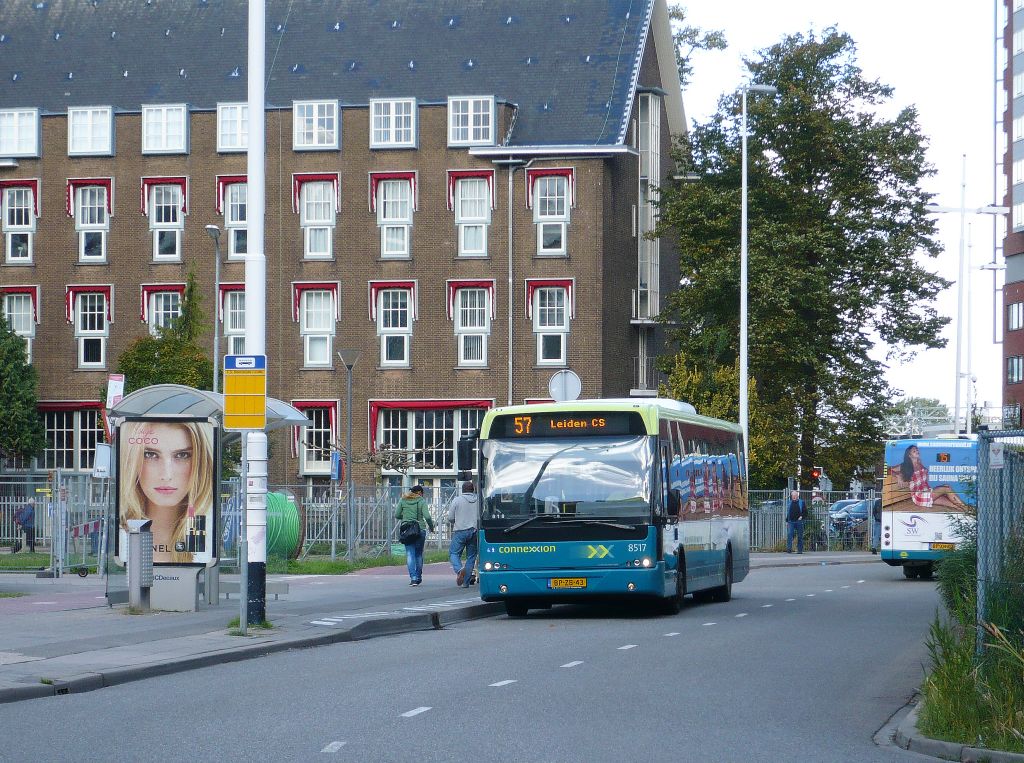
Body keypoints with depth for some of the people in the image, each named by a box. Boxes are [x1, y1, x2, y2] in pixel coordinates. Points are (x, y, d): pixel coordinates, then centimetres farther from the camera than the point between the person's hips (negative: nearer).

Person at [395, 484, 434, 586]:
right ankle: (418, 577, 21)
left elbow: (397, 515, 5)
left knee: (410, 554, -1)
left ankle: (413, 578, -14)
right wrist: (431, 527, 6)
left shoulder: (403, 500, 6)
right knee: (419, 554, 14)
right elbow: (427, 516, -10)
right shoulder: (421, 501, -2)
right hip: (420, 529, -1)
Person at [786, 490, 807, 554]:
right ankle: (789, 549, -16)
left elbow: (805, 512, 4)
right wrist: (787, 521, 16)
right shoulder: (790, 502, 13)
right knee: (790, 535, -12)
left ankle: (800, 550, 9)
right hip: (791, 522, 2)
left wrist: (802, 517, -13)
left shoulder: (801, 502, 3)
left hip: (799, 522, -2)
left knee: (800, 536, 3)